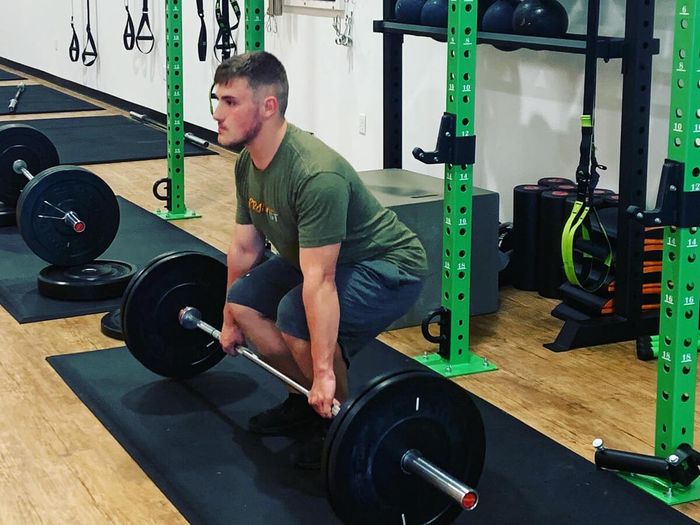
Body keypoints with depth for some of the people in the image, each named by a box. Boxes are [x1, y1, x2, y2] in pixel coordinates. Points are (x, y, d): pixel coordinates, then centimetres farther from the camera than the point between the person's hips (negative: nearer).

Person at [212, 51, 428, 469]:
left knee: (296, 316, -30)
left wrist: (324, 374, -35)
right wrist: (229, 320, 17)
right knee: (244, 301, -2)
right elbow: (244, 247, 8)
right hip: (324, 259, 9)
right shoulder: (248, 164, -6)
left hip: (389, 266, -9)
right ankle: (307, 400, 14)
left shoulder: (315, 175, -35)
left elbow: (319, 282, -36)